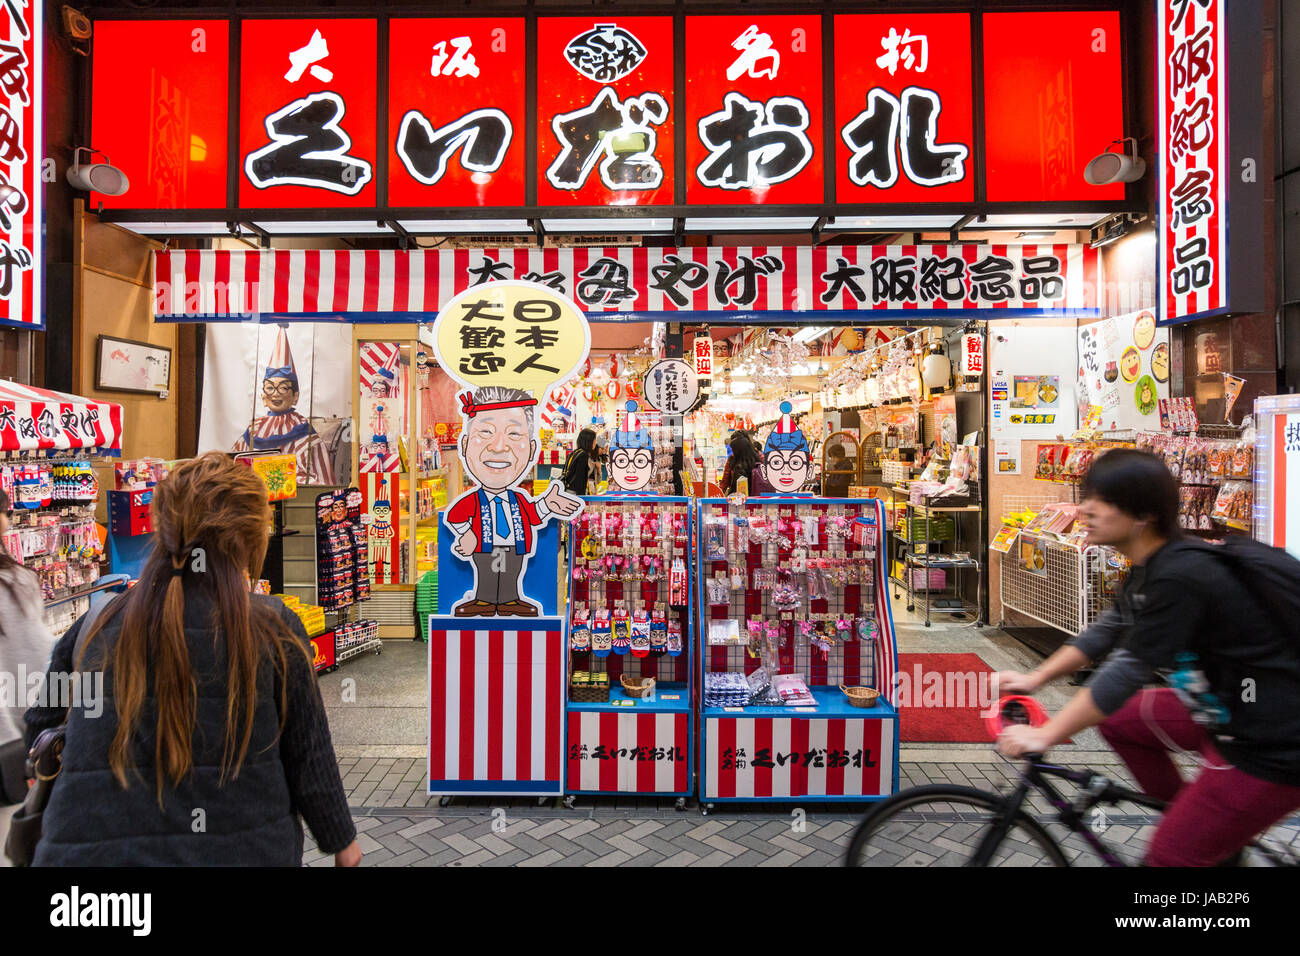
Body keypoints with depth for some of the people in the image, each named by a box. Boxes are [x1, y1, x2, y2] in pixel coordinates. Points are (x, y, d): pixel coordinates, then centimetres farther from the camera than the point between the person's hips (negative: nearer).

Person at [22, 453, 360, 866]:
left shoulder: (93, 627, -3)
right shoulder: (272, 628, -11)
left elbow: (39, 729, 11)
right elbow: (309, 761, -6)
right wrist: (341, 839, 9)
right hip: (245, 849, -2)